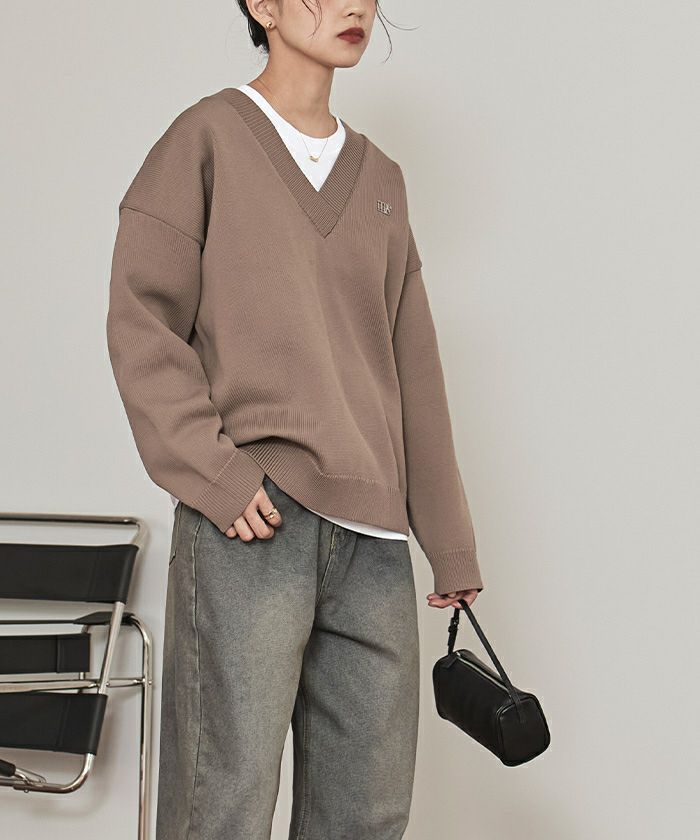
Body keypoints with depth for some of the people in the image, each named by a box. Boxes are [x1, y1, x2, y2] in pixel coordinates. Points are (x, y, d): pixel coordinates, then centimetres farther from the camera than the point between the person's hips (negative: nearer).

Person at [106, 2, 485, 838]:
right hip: (247, 521, -5)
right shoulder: (208, 136, 4)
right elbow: (141, 320, -3)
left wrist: (451, 545, 15)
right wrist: (212, 470, -14)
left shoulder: (381, 179, 19)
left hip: (371, 531, 5)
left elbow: (413, 370, 17)